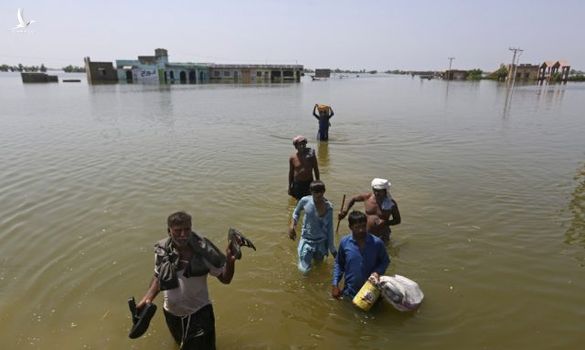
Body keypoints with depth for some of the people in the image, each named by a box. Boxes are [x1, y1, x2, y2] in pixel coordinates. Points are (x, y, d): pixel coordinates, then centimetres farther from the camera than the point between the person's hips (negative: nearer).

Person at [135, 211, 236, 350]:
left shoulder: (203, 250, -24)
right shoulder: (162, 250, -15)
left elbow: (225, 279, -18)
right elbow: (159, 277, 4)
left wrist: (230, 261, -36)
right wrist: (148, 298, -10)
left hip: (199, 312, -4)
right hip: (171, 313, 4)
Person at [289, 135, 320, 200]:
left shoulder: (311, 155, -8)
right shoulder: (292, 158, -6)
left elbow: (316, 170, 1)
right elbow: (291, 172, 4)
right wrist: (290, 186, 7)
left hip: (309, 183, 0)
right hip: (297, 183, 0)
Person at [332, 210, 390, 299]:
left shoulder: (377, 242, -15)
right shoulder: (344, 242, -12)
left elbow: (385, 261, 1)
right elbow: (339, 264, 2)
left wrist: (378, 272, -18)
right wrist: (335, 285, -3)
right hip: (350, 292, 1)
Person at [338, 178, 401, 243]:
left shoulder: (392, 203, -11)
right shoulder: (367, 197, -7)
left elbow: (398, 220, -1)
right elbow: (353, 199, 12)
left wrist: (385, 223, -19)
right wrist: (345, 211, 3)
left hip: (382, 236, -2)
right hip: (366, 233, 2)